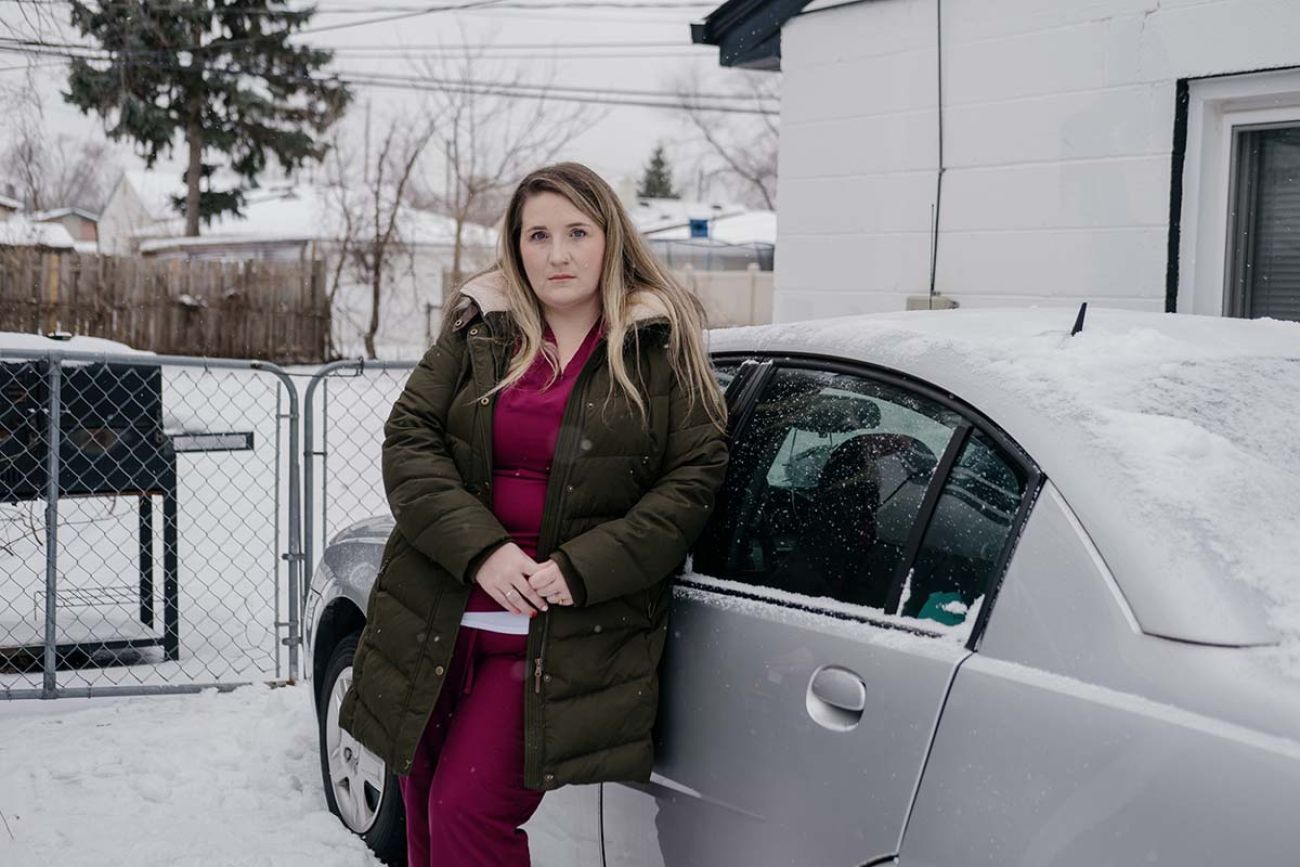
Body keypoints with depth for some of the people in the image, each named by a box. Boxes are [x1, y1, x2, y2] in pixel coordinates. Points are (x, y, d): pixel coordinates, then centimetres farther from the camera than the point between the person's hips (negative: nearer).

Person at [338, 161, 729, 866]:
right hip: (436, 624, 4)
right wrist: (479, 549, -14)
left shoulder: (661, 347, 0)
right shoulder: (477, 331, 7)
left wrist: (580, 570, -14)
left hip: (565, 638, -4)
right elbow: (408, 440, 2)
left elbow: (694, 478, -4)